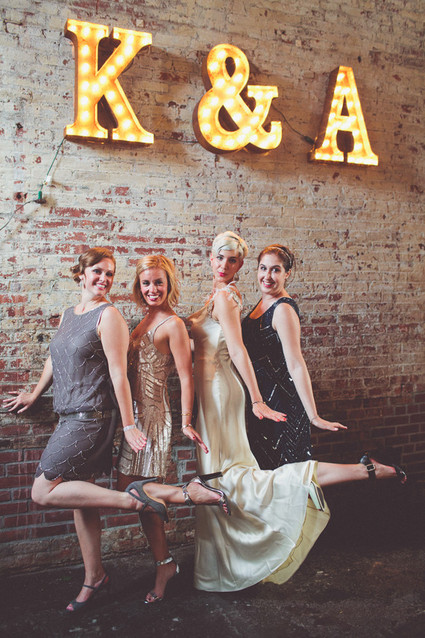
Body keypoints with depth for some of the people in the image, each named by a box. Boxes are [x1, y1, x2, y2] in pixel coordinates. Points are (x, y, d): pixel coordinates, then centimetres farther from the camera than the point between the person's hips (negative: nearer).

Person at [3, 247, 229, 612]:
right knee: (79, 497, 12)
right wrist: (34, 395, 36)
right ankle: (94, 578, 27)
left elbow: (118, 371, -15)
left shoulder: (108, 315, -9)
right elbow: (55, 360, 28)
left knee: (43, 493, -11)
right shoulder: (68, 315, 15)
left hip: (92, 418, -8)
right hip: (72, 419, 8)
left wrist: (128, 424, -17)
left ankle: (135, 497, -14)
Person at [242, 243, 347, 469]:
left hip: (279, 398, -9)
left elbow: (296, 365, -26)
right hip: (261, 397, 9)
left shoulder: (283, 309, -20)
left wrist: (314, 417, -28)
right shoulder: (263, 303, 7)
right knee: (262, 464, 19)